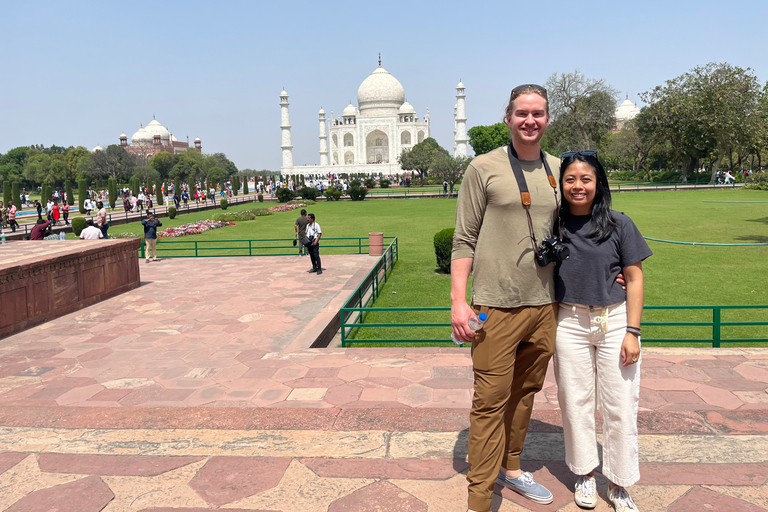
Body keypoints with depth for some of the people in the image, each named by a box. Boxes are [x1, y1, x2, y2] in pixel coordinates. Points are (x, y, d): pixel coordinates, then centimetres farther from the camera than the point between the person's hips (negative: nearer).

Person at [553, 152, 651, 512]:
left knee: (620, 406, 4)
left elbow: (634, 280, -1)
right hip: (570, 323, 1)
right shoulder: (553, 225, 0)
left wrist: (632, 331, -6)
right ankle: (585, 475, 29)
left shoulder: (619, 225, -4)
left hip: (615, 321, -1)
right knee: (576, 402, 10)